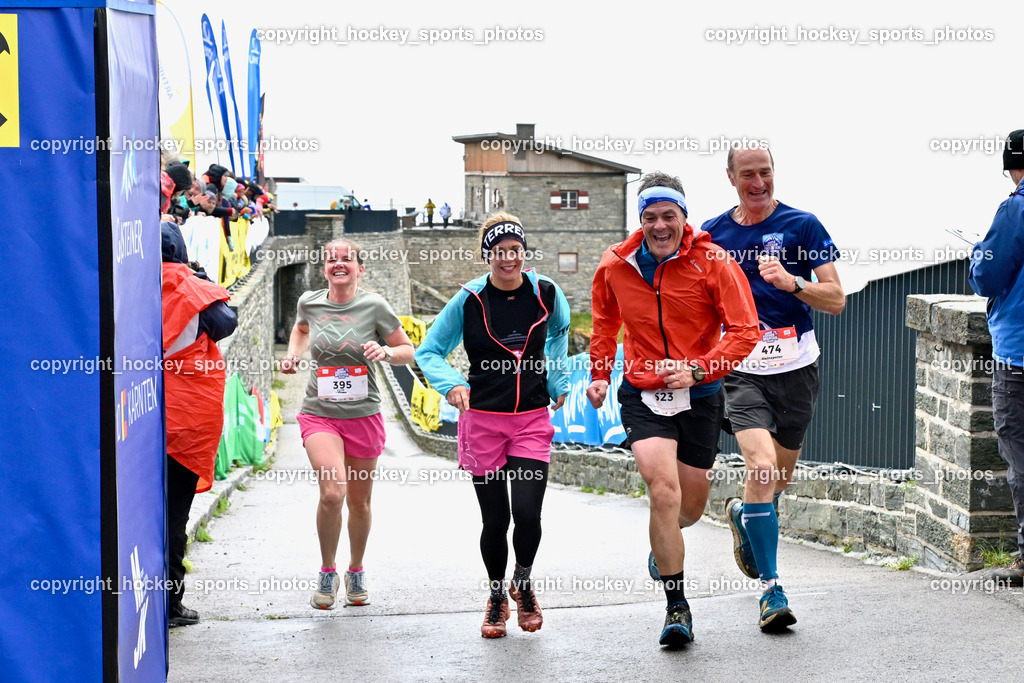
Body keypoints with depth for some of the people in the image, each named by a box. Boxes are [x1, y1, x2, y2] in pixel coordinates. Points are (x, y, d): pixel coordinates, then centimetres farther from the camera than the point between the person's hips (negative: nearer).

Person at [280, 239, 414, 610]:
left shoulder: (374, 306, -6)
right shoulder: (310, 302, 2)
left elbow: (408, 351, 3)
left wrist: (386, 352, -17)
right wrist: (293, 354, 9)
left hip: (363, 414, 0)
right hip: (319, 413, 0)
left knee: (359, 500, 11)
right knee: (332, 492, -21)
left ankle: (356, 572, 36)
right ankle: (327, 573, 0)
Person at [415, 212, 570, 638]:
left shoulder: (547, 294, 1)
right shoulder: (468, 301, -6)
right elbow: (428, 352, 2)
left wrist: (558, 379, 17)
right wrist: (451, 384, -17)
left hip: (532, 419, 1)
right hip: (482, 419, -1)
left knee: (528, 514, -13)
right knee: (495, 521, 2)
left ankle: (523, 582, 19)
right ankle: (497, 597, 28)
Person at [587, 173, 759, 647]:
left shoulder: (712, 263, -11)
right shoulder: (615, 266, -1)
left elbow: (744, 331, -12)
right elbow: (605, 323, 20)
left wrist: (697, 369, -24)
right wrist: (599, 374, 16)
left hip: (699, 396, 0)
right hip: (642, 395, 0)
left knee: (690, 506, 12)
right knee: (664, 489, -21)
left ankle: (664, 546, 51)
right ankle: (677, 607, -12)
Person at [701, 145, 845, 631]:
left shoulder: (802, 226, -2)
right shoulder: (713, 234, 5)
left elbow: (836, 300, -6)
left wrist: (791, 282, -23)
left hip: (796, 367, 1)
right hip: (742, 370, -1)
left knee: (779, 478, 13)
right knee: (761, 467, -20)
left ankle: (742, 515, 49)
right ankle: (771, 587, -12)